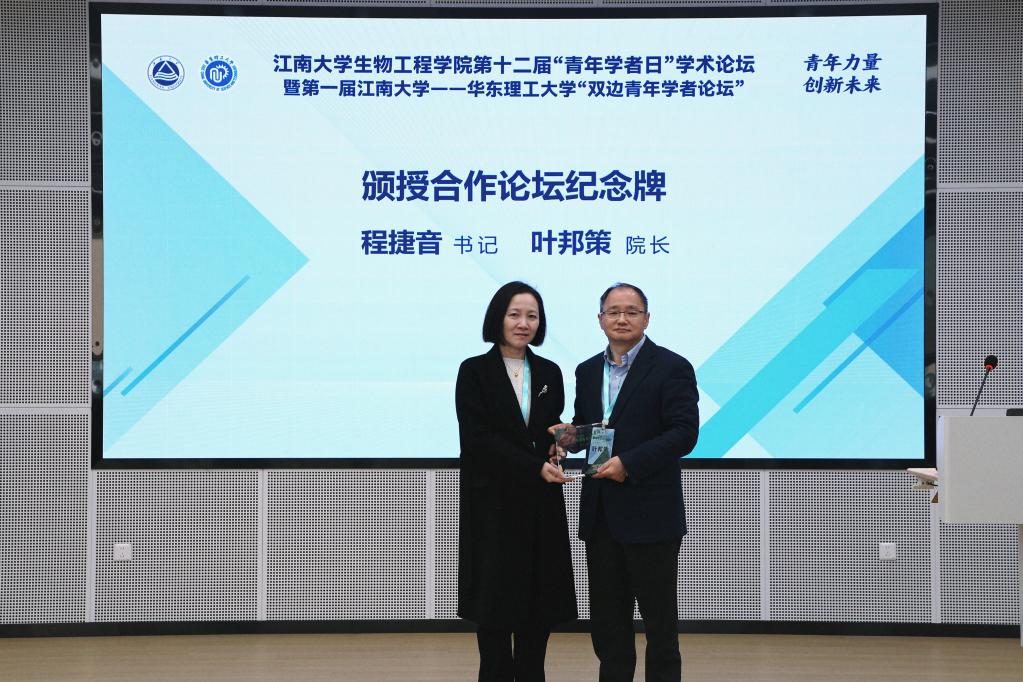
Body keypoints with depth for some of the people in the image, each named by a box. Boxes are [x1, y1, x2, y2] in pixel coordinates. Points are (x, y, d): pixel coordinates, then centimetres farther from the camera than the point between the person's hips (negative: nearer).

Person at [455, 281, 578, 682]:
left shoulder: (549, 373, 10)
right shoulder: (474, 371, -3)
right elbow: (478, 440, -11)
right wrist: (535, 467, -18)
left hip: (541, 505, 4)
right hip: (493, 504, -4)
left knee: (540, 604, 4)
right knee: (495, 604, 0)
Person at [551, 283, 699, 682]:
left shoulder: (671, 367, -6)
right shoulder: (588, 371, 13)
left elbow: (684, 433, -13)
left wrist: (629, 463, -20)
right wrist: (570, 435, -1)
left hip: (650, 514, -6)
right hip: (600, 514, 6)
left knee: (659, 618, 3)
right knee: (606, 618, 11)